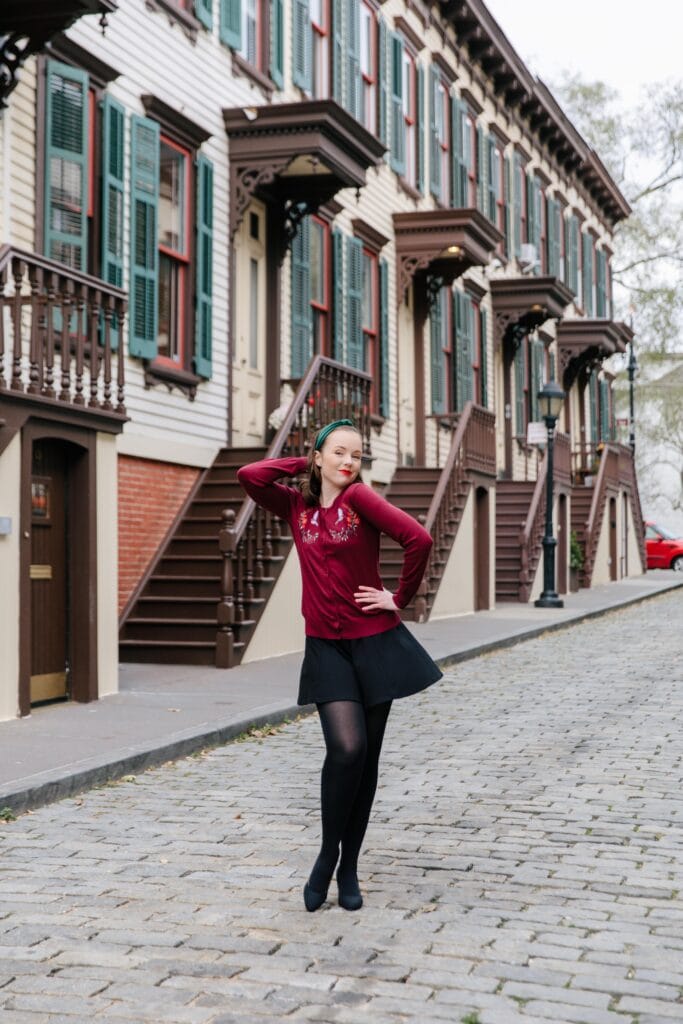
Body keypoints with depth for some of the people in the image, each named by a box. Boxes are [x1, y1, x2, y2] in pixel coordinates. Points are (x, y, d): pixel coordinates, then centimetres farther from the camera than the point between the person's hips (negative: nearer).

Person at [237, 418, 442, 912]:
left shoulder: (359, 497, -7)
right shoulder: (297, 506, 7)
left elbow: (419, 539, -17)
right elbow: (249, 476, -7)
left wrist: (401, 598, -8)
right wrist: (305, 464, 1)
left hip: (375, 643, -2)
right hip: (326, 647, 2)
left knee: (367, 757, 5)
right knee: (347, 748, -16)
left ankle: (349, 869, 20)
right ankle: (328, 854, 4)